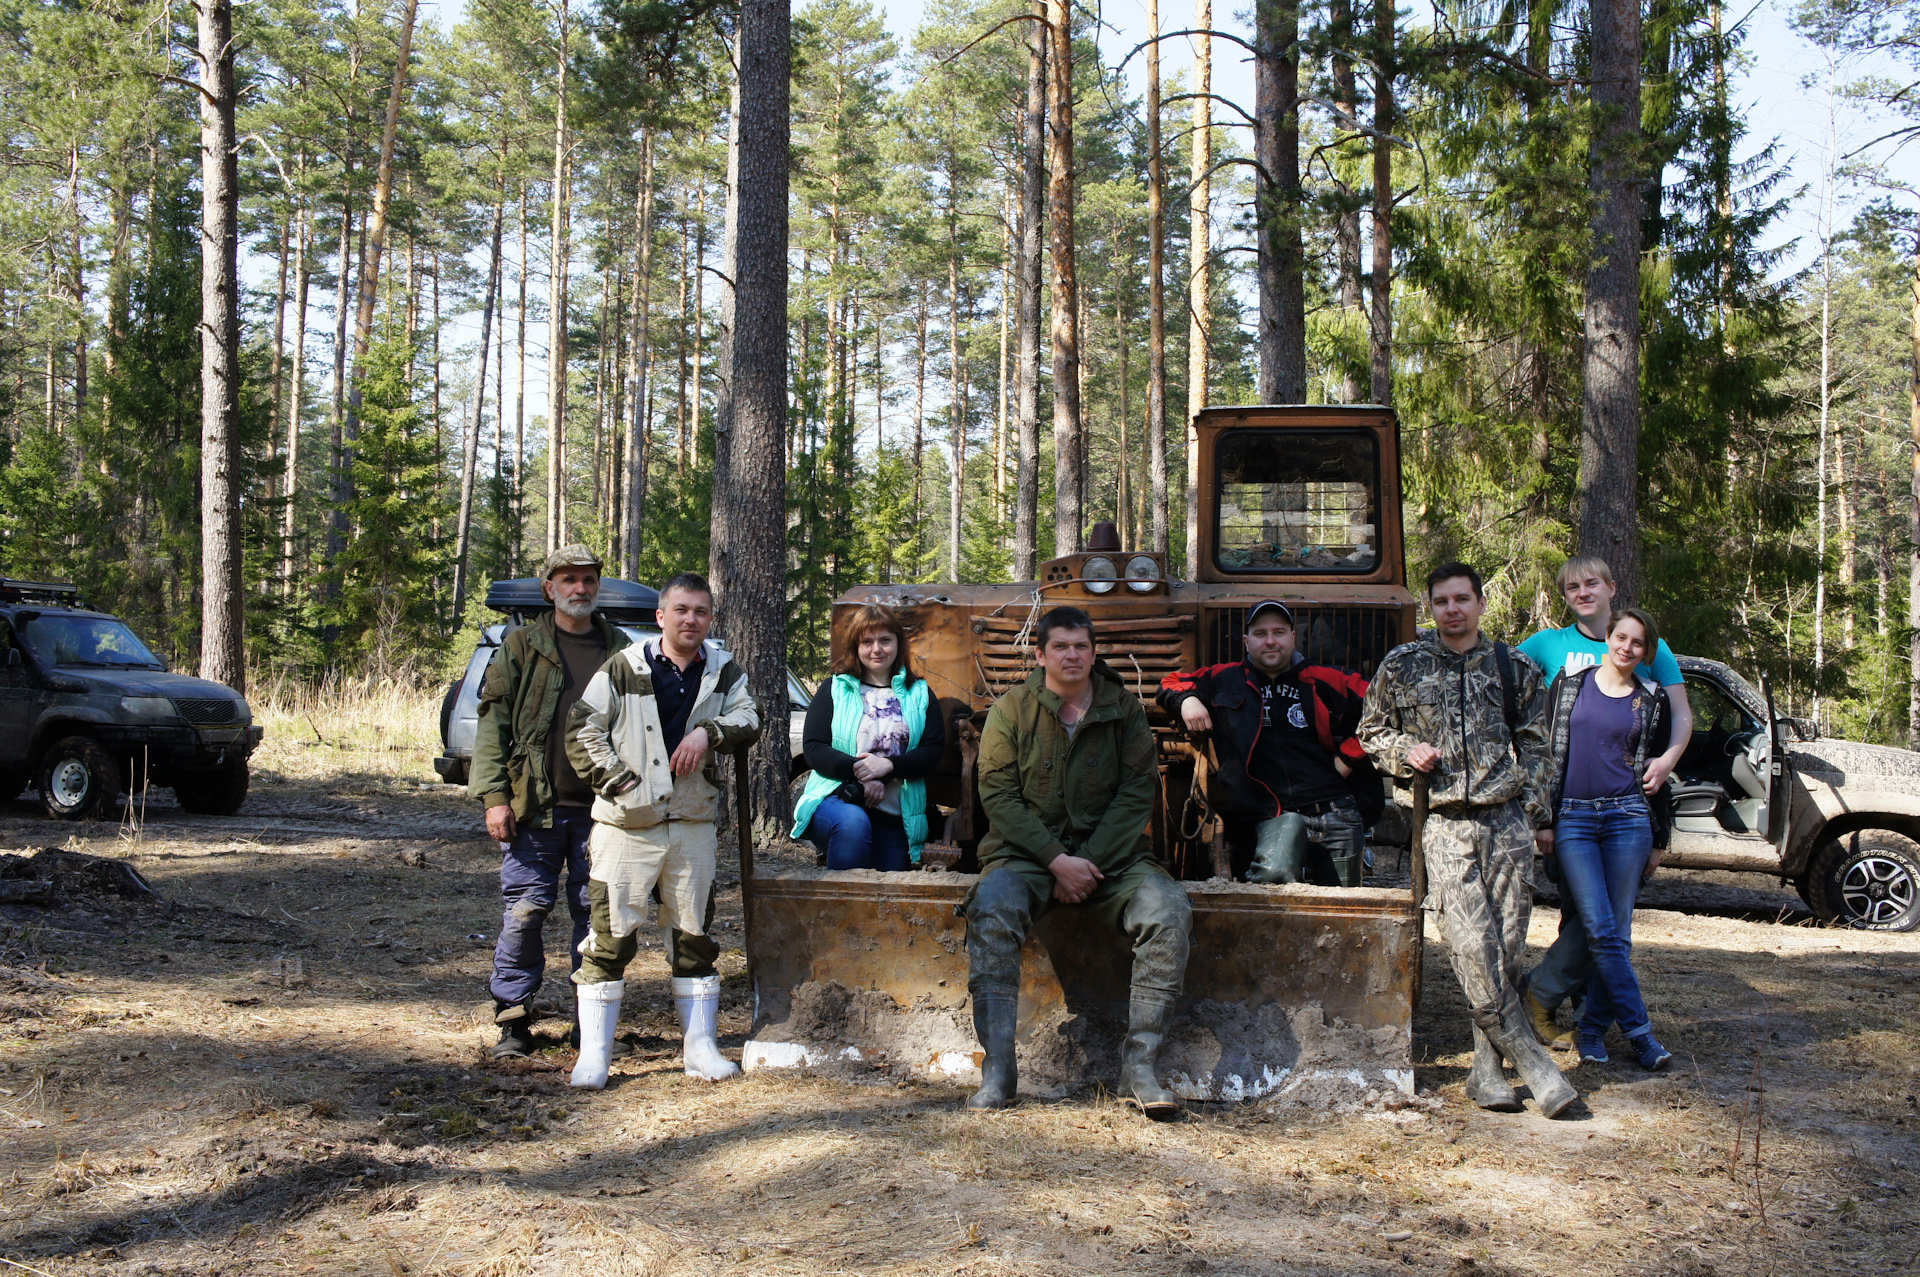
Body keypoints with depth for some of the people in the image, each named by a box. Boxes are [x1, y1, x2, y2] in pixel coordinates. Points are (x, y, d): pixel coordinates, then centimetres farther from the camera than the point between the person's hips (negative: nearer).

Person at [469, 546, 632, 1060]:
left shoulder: (619, 648, 11)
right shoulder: (521, 647, 5)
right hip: (535, 806, -2)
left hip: (601, 806, 2)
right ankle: (514, 1022, 9)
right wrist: (494, 796, -7)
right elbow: (493, 722, 2)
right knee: (525, 911, -1)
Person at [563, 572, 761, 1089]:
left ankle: (699, 1046, 20)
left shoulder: (724, 672, 8)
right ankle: (593, 1054, 4)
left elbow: (748, 719, -2)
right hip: (627, 825, -3)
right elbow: (582, 730, -1)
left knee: (695, 935, 10)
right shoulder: (623, 669, -1)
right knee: (610, 935, -4)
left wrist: (709, 731, -20)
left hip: (693, 823, 3)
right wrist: (616, 779, -11)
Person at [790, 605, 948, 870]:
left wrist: (888, 766, -17)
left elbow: (933, 751, 2)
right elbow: (814, 748, 0)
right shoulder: (834, 689, 10)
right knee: (853, 822, -35)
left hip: (895, 817, 3)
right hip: (836, 798, -3)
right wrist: (857, 770, -19)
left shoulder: (919, 694, 14)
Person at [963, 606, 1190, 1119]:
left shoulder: (1124, 709, 7)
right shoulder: (1011, 710, 4)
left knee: (1169, 910, -27)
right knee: (990, 908, -33)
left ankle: (1140, 1066, -24)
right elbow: (998, 794, -3)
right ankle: (997, 1069, -28)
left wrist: (1091, 862, -13)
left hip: (1109, 852, 1)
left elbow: (1138, 792, 0)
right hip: (1027, 851, -1)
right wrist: (1057, 859, -15)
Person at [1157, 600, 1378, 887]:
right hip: (1272, 815, -1)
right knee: (1274, 874, -31)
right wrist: (1186, 700, -1)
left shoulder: (1324, 681, 10)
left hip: (1335, 811, 1)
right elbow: (1172, 683, 22)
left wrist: (1348, 758, 1)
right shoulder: (1226, 679, 13)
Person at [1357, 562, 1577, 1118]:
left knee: (1506, 945, -2)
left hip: (1507, 820, 2)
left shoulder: (1515, 668, 11)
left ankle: (1487, 1067, 7)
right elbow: (1371, 733, 17)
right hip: (1445, 822, -1)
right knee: (1471, 946, -14)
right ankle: (1531, 1060, -7)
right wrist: (1406, 752, -3)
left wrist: (1538, 815, 7)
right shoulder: (1401, 666, 7)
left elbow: (1536, 747, 15)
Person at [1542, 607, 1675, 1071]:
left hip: (1628, 817, 1)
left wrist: (1658, 843, 10)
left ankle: (1593, 1029, 14)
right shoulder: (1570, 685, 7)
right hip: (1573, 819, -1)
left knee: (1617, 933, 1)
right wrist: (1544, 819, 3)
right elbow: (1549, 752, 8)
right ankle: (1639, 1032, -4)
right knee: (1599, 929, -10)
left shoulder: (1652, 699, 7)